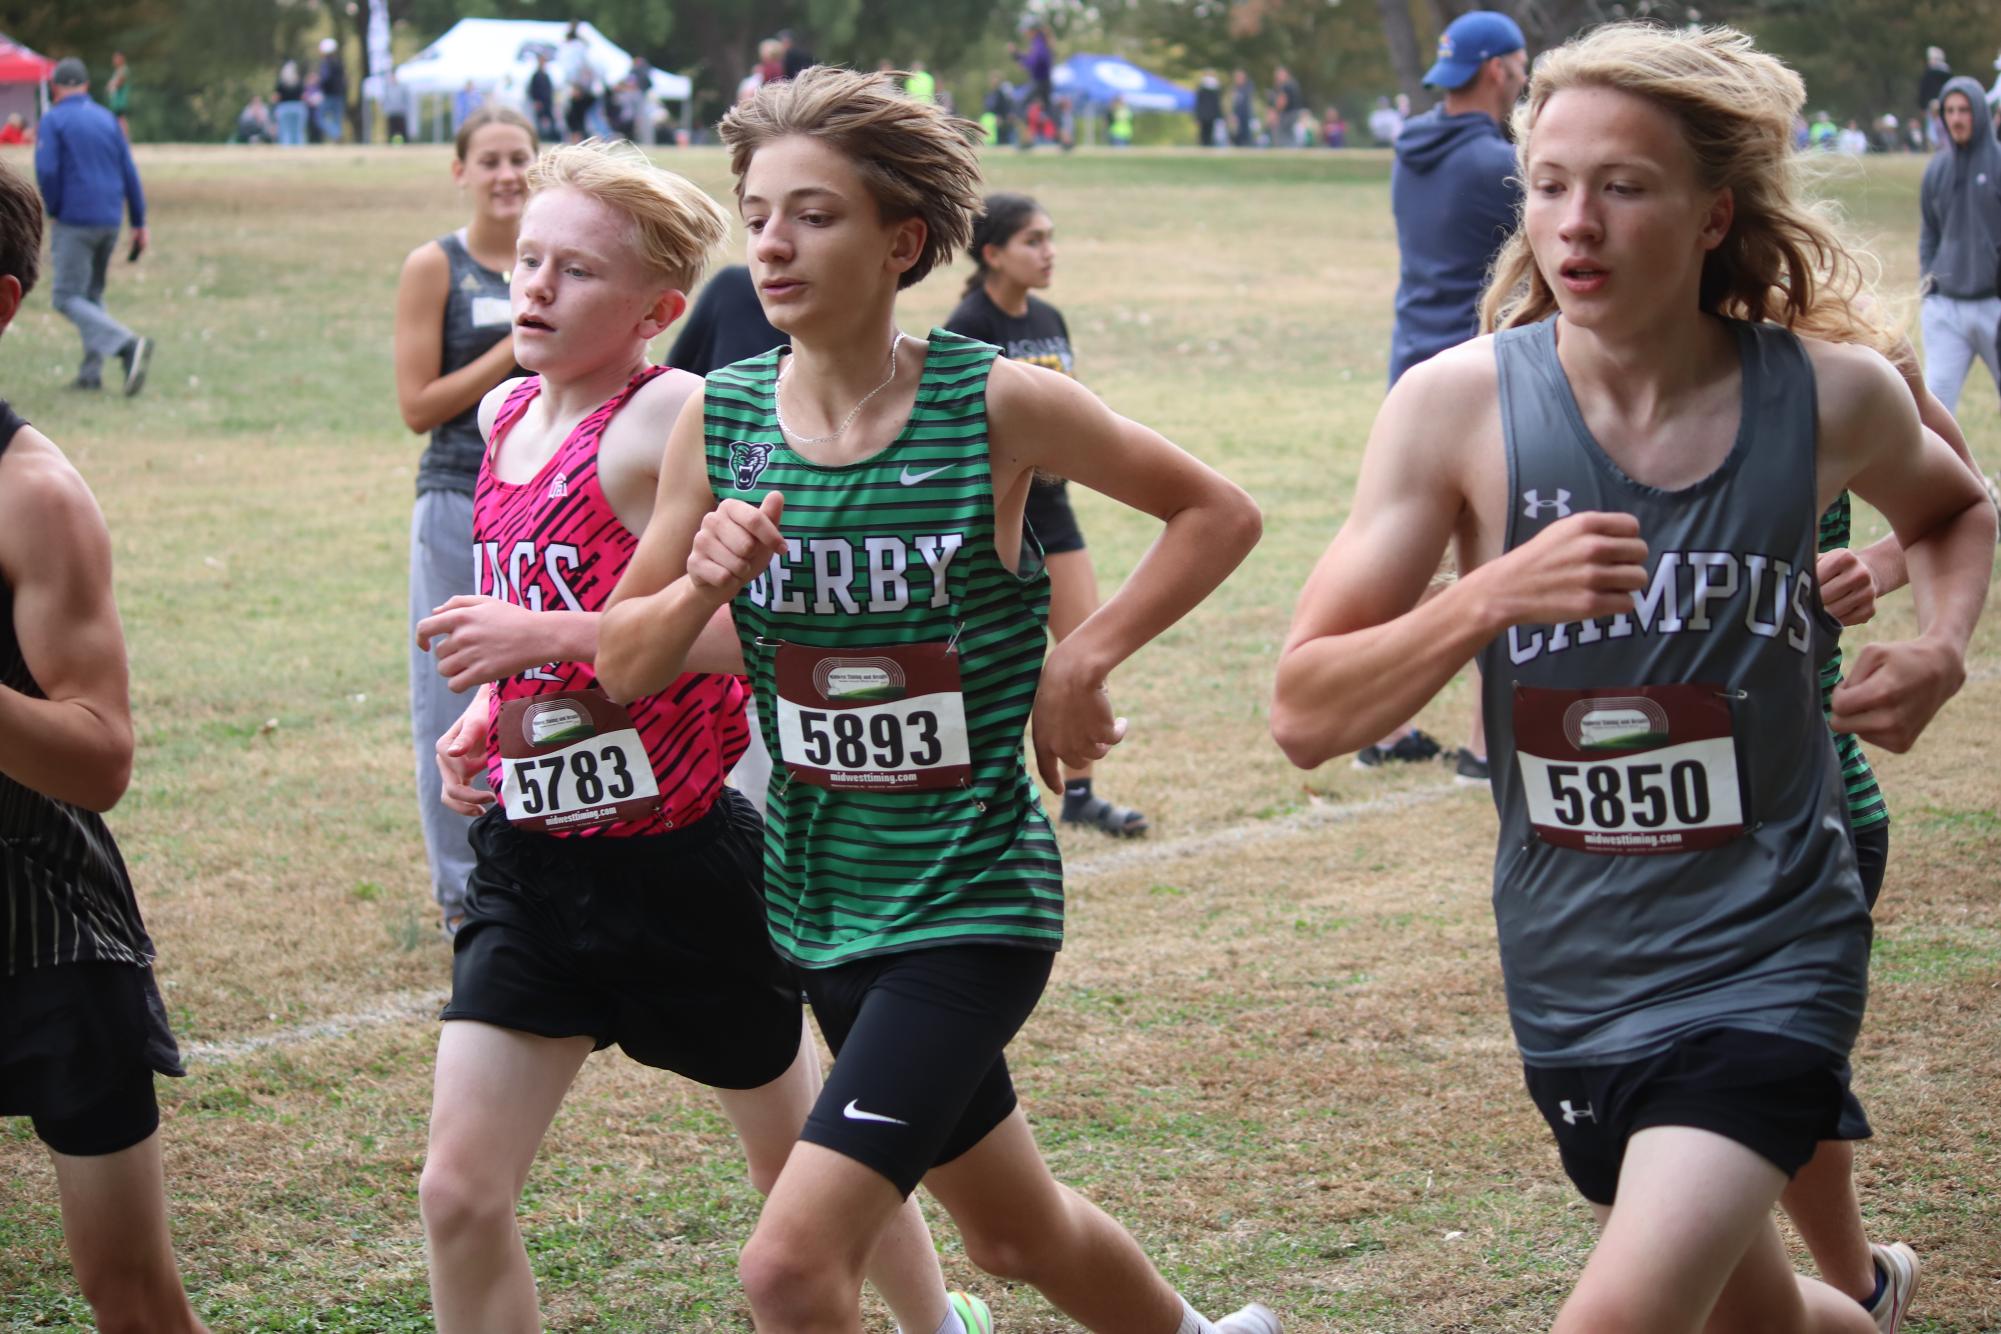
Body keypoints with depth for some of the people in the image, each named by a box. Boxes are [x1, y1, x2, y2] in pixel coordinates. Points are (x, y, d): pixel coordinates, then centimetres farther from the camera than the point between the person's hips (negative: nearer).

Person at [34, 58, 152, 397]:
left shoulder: (54, 120, -5)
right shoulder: (107, 119, 11)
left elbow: (46, 171, -15)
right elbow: (130, 173, 10)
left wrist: (54, 213, 0)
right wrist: (139, 223, 13)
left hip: (75, 220, -6)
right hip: (110, 220, 6)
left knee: (69, 299, -4)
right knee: (92, 295, 18)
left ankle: (129, 344, -24)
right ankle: (91, 372, 13)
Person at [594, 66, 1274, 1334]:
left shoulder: (996, 402, -13)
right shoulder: (719, 419, -3)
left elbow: (1218, 513, 0)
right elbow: (623, 667, 4)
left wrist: (1081, 660, -10)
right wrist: (704, 585, -16)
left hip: (973, 900, -5)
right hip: (821, 896, 6)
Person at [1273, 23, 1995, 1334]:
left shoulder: (1832, 397, -7)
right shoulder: (1458, 406, -10)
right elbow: (1306, 715, -11)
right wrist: (1491, 596, -26)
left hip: (1765, 961, -2)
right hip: (1570, 970, 2)